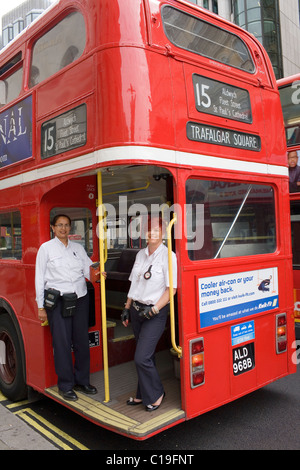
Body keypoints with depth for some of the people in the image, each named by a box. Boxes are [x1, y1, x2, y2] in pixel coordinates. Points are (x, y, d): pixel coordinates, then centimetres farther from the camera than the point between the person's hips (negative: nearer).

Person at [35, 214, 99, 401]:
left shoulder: (78, 248, 12)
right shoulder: (46, 248, 1)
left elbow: (88, 268, 5)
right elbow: (40, 278, -1)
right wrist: (41, 307, -3)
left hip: (80, 299, 4)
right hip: (58, 301, -4)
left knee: (82, 341, 8)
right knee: (62, 343, 0)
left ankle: (82, 381, 24)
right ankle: (66, 386, 15)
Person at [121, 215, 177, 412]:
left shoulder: (168, 256, -11)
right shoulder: (141, 254, 9)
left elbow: (171, 289, -13)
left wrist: (154, 309, -19)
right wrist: (127, 307, 13)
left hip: (156, 313, -6)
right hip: (137, 309, 6)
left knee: (142, 357, -9)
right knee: (146, 355, 17)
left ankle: (156, 394, 14)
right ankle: (143, 394, 31)